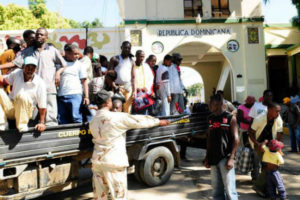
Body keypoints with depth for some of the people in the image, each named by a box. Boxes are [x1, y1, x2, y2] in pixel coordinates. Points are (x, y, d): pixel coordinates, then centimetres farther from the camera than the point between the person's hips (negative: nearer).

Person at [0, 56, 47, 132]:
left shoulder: (40, 83, -12)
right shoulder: (17, 73, 2)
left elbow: (42, 106, -11)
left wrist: (42, 123, -13)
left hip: (26, 111, -5)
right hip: (9, 108, 5)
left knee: (22, 95, -34)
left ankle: (22, 125, -21)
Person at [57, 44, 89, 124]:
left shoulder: (79, 64, 9)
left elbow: (84, 81, 4)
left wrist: (86, 96, -4)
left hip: (75, 95, -3)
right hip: (61, 96, 3)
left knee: (76, 118, -10)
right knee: (61, 121, 4)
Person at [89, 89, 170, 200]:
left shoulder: (93, 121, 4)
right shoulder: (117, 117, -13)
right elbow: (139, 121, -6)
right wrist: (159, 121, 7)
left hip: (98, 160, 6)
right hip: (114, 162, -6)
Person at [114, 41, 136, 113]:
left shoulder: (131, 61, 12)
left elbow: (133, 77, 9)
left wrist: (134, 91, 1)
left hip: (128, 88, 3)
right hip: (117, 88, -3)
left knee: (127, 110, 2)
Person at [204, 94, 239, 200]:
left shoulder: (230, 118, -3)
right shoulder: (210, 118, 12)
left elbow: (235, 138, -6)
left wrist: (231, 158, -14)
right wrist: (207, 157, 12)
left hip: (225, 158, -5)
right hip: (213, 158, 5)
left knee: (229, 189, -5)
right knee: (216, 190, 11)